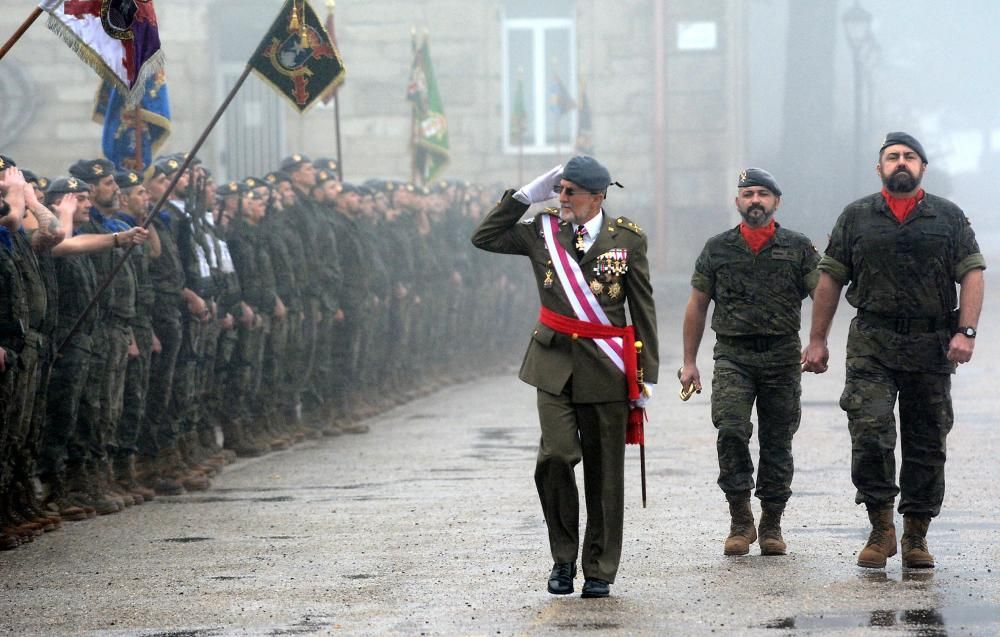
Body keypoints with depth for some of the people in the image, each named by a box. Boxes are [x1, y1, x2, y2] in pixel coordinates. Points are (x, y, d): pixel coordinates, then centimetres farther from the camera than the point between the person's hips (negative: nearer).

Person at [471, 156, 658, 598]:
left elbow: (643, 309, 4)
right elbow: (484, 237, 10)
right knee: (556, 456, -14)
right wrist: (526, 195, 2)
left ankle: (599, 571, 15)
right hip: (555, 362, 1)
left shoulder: (628, 238, 1)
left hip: (605, 367, -1)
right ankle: (563, 558, 4)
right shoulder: (543, 231, 6)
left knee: (604, 471, 3)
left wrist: (646, 375, 2)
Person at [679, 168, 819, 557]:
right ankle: (740, 523, -7)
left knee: (777, 442, 3)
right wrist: (689, 361, 9)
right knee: (731, 430, -17)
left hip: (782, 355, 0)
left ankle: (771, 526, 14)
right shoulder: (717, 249, 9)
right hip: (733, 355, 0)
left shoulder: (798, 248, 6)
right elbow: (697, 305, 13)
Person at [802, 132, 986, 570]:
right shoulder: (856, 217, 9)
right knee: (870, 432, -14)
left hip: (932, 348, 1)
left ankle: (916, 536, 13)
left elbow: (972, 274, 2)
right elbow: (830, 279, 9)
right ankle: (880, 529, -3)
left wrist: (965, 332, -11)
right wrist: (817, 340, 5)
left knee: (927, 445, 4)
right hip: (872, 347, -1)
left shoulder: (949, 218, 8)